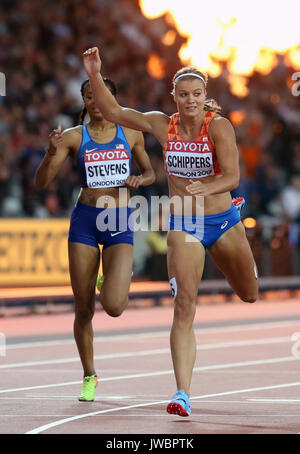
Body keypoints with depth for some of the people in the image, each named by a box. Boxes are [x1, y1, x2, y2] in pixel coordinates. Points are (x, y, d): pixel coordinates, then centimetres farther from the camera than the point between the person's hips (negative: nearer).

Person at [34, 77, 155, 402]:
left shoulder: (131, 133, 5)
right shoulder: (73, 137, 0)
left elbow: (150, 173, 18)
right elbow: (41, 182, -5)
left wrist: (139, 180, -4)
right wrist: (51, 153, -23)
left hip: (120, 222, 0)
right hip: (84, 220, 0)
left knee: (113, 306, -15)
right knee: (83, 308, 2)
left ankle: (114, 280, 23)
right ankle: (89, 377, 21)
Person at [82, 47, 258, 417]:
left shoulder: (219, 126, -15)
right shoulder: (163, 126, -5)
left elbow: (232, 177, -23)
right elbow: (113, 112, -1)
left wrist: (205, 188, -42)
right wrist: (95, 76, -14)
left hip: (223, 221, 0)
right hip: (183, 226, 0)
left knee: (249, 295, 22)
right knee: (184, 304, -16)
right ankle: (183, 393, -21)